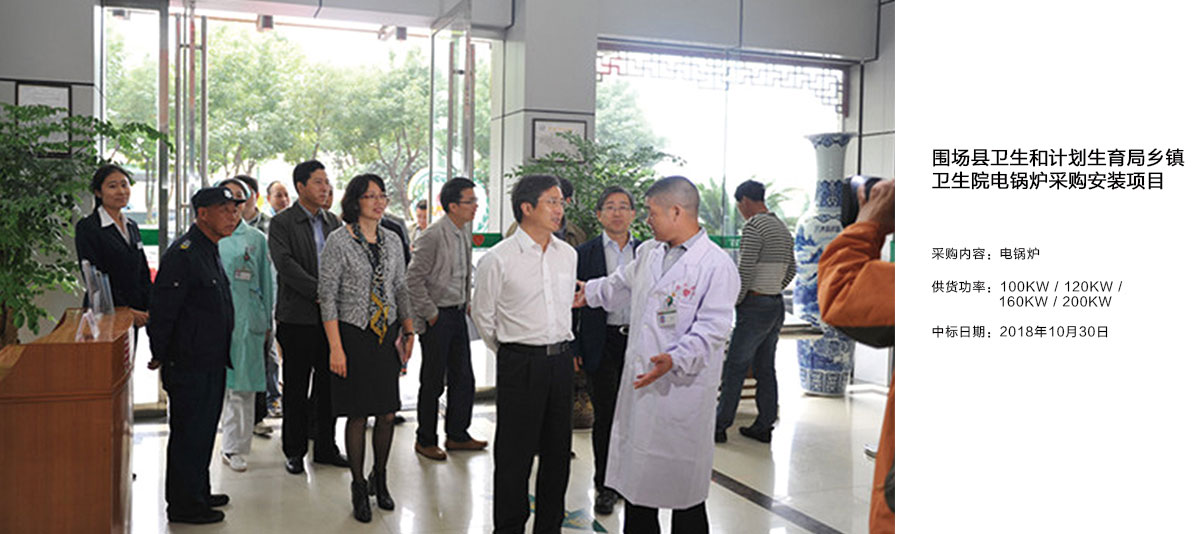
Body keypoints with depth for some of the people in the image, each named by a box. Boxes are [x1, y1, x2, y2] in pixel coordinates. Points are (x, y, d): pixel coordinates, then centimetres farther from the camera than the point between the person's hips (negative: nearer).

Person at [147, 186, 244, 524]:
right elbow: (162, 309, -19)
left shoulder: (210, 251, 13)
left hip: (212, 363, 9)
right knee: (188, 433, 1)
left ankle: (199, 492, 32)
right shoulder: (182, 254, -18)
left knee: (204, 430, 19)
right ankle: (183, 506, 13)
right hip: (189, 365, -9)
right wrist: (159, 356, -11)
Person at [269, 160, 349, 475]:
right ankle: (295, 451, 17)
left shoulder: (333, 223, 13)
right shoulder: (282, 223, -4)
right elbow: (285, 264, -16)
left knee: (328, 384, 11)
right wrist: (319, 292, -21)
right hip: (298, 317, -5)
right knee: (296, 388, 5)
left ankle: (325, 448, 22)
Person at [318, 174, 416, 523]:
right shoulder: (339, 241, -8)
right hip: (353, 335, -5)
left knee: (387, 413, 8)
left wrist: (408, 330, 9)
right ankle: (359, 487, 18)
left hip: (387, 335, 5)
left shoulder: (392, 241, 8)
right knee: (357, 415, 2)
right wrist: (335, 347, -13)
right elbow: (327, 296, -9)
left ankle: (380, 480, 27)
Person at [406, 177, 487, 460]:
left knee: (463, 378, 13)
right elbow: (414, 278, -17)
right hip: (437, 317, -8)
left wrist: (466, 302, 14)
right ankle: (425, 440, 17)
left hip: (458, 314, 8)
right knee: (433, 382, 3)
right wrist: (430, 313, -15)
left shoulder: (464, 230, 8)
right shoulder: (433, 235, -18)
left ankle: (457, 435, 27)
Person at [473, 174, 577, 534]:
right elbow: (482, 315, 1)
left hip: (560, 359, 5)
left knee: (558, 451, 12)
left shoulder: (567, 254, 7)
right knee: (514, 454, 2)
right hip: (519, 365, -5)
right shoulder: (498, 259, -9)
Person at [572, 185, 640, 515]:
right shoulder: (584, 254, 1)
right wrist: (574, 350, -4)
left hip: (638, 340, 2)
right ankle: (605, 486, 17)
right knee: (605, 415, 2)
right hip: (602, 343, -2)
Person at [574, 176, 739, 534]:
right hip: (637, 383, 7)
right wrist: (588, 293, 40)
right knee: (635, 477, 16)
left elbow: (711, 328, -18)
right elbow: (621, 285, 32)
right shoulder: (648, 253, 12)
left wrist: (675, 359, -30)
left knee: (683, 487, 3)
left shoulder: (717, 265, -12)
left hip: (682, 389, -7)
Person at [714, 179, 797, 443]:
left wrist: (734, 302, -7)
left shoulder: (754, 226, -14)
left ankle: (720, 426, 4)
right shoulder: (782, 228, 14)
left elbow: (745, 273, -19)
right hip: (777, 305, 9)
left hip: (755, 306, -9)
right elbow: (791, 270, 21)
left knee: (734, 368, -1)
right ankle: (764, 426, 16)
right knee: (766, 368, 12)